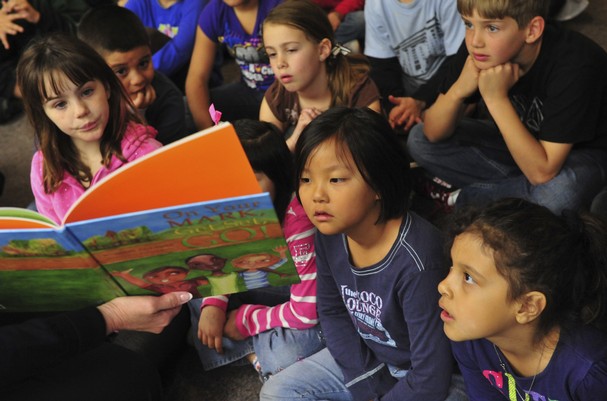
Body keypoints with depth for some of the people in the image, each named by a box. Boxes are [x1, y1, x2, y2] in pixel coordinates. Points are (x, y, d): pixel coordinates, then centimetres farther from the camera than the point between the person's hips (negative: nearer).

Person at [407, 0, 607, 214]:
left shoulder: (575, 66, -33)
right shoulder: (479, 50, -18)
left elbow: (541, 172, -35)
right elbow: (433, 133, -14)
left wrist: (497, 98, -40)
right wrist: (459, 90, -34)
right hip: (514, 141, 5)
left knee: (558, 193, -40)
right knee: (419, 140, -9)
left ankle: (462, 197, -12)